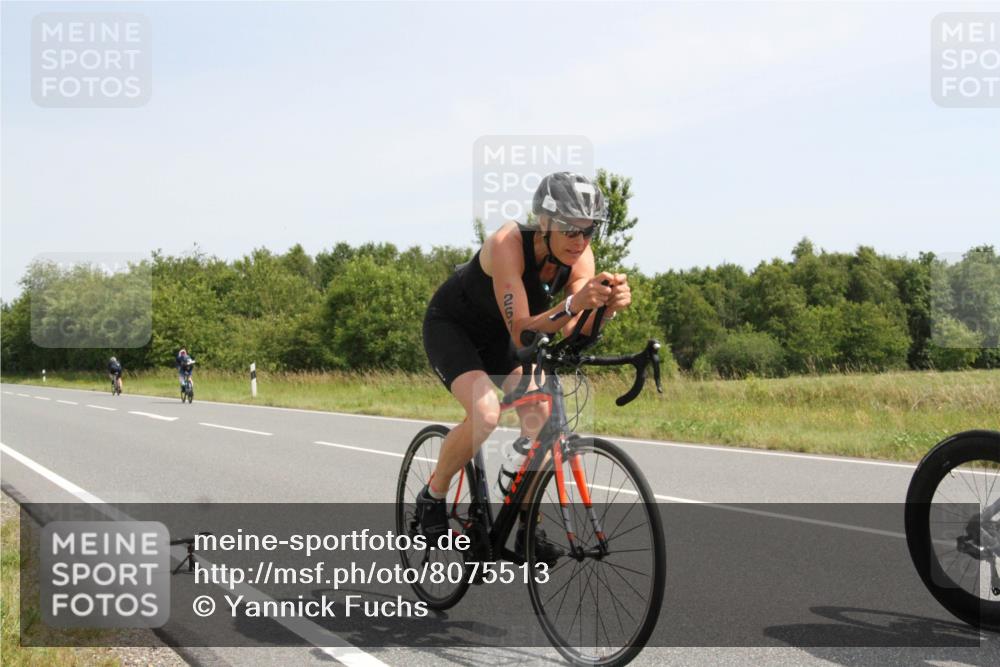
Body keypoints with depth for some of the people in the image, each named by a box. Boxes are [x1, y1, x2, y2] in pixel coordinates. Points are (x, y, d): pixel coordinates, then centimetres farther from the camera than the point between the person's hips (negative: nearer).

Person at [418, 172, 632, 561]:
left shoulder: (580, 255, -19)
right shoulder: (508, 244, -35)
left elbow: (575, 333, -27)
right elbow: (522, 332, -40)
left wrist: (607, 307, -46)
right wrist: (573, 304, -55)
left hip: (495, 336, 6)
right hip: (450, 326, -5)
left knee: (538, 413, -13)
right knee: (486, 412, -28)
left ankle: (528, 529, 0)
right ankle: (432, 497, -2)